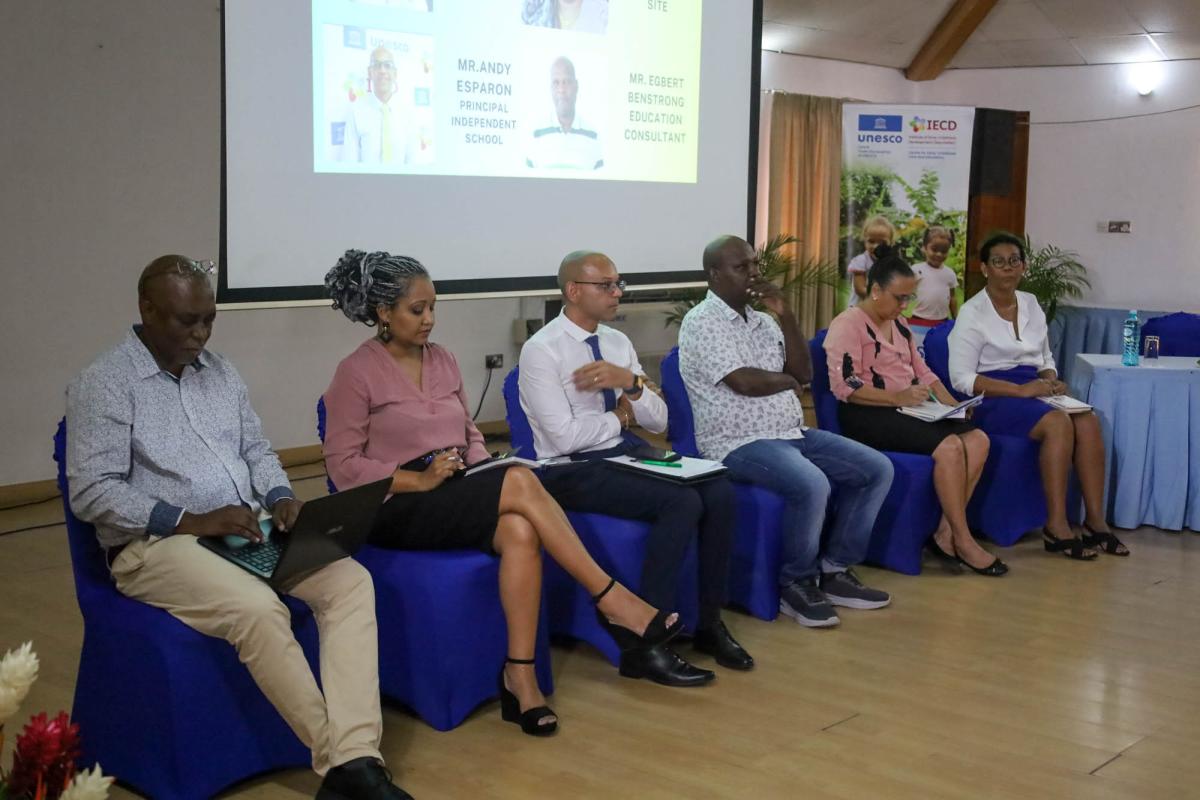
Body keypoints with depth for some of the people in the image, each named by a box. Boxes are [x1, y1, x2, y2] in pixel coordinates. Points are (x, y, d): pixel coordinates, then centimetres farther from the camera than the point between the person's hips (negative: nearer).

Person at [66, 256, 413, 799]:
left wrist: (279, 498, -2)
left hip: (249, 529, 7)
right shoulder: (103, 385, -6)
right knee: (258, 609, -34)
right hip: (156, 543, -6)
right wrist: (191, 520, -20)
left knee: (351, 581, -19)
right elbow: (91, 493, -13)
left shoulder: (220, 372, 14)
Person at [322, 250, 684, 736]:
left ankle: (521, 677, -27)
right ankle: (611, 601, -23)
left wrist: (478, 470, -2)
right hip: (397, 509, -6)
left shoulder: (443, 361, 15)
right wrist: (420, 479, -18)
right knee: (519, 481, -29)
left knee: (520, 532, -31)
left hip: (461, 496, 6)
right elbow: (343, 466, -8)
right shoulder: (356, 372, -3)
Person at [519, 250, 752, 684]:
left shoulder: (618, 341, 11)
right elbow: (566, 436, -19)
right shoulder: (541, 351, -11)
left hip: (629, 454, 7)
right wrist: (621, 416, -4)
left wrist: (630, 382, -11)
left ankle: (710, 623, -3)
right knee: (682, 503, -28)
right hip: (574, 471, -7)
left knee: (720, 492, -17)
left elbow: (658, 421, 8)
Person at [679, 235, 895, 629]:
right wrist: (787, 381, -1)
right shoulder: (702, 323, -11)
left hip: (792, 433, 9)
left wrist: (786, 315, -2)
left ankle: (835, 571, 7)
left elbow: (803, 373, 8)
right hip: (740, 443, -9)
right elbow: (745, 382, -21)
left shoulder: (761, 319, 15)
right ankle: (796, 583, -10)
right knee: (812, 484, -34)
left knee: (877, 469, 0)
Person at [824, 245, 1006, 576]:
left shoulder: (899, 324, 20)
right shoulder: (848, 324, -8)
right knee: (950, 446, -27)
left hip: (907, 410, 9)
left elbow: (922, 371, 21)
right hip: (867, 415, -9)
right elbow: (844, 386, -19)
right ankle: (963, 541, -16)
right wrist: (897, 397, -24)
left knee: (978, 440, -13)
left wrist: (949, 401, 3)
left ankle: (945, 533, -15)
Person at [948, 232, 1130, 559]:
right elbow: (962, 378, -13)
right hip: (992, 398, -6)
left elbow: (1046, 359, 23)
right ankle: (1056, 526, -27)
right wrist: (1020, 390, -20)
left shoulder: (1031, 304, 14)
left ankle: (1096, 521, -20)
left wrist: (1051, 381, -1)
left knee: (1088, 421, -22)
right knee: (1058, 423, -31)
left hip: (1033, 391, 6)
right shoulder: (973, 312, -6)